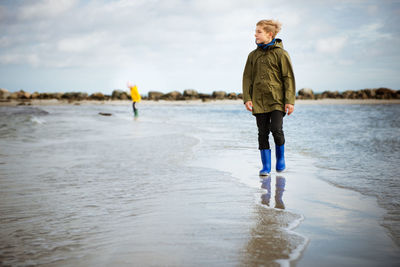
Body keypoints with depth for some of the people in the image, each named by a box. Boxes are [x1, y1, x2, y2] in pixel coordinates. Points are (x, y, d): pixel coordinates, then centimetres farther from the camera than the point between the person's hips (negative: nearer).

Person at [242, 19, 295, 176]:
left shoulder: (280, 53, -1)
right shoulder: (253, 55, 11)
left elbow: (288, 78, -2)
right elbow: (247, 77, 12)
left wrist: (290, 101, -8)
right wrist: (247, 98, 0)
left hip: (277, 100, -4)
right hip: (259, 100, 4)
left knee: (276, 129, -14)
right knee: (262, 133, 2)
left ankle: (280, 157, 12)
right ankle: (266, 166, 12)